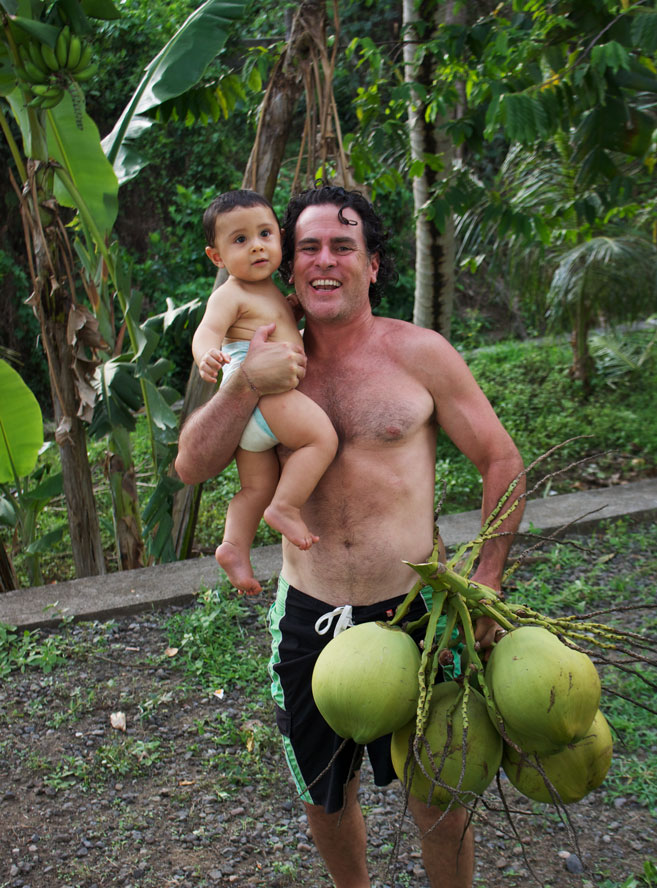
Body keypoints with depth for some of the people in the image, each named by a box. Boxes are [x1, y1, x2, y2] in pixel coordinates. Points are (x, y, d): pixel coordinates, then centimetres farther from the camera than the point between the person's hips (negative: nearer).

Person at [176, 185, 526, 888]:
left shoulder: (418, 353, -5)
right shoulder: (271, 362, 4)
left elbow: (500, 460, -1)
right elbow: (191, 466, -4)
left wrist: (486, 580, -9)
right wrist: (246, 383, -19)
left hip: (415, 611, -2)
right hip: (307, 617, 3)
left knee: (437, 799, 10)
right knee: (323, 797, 19)